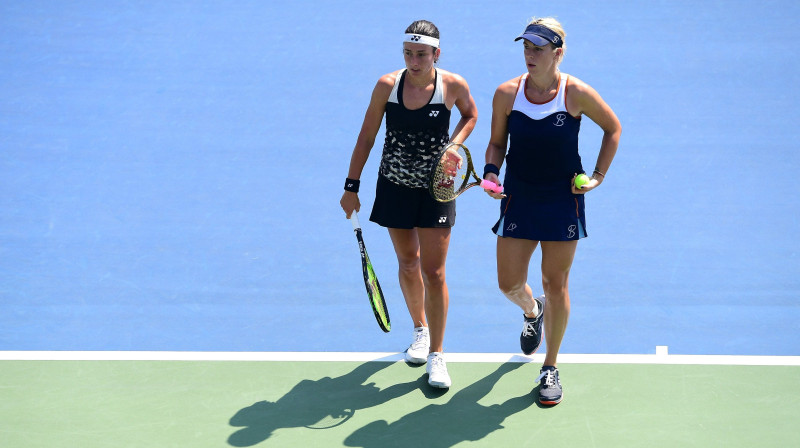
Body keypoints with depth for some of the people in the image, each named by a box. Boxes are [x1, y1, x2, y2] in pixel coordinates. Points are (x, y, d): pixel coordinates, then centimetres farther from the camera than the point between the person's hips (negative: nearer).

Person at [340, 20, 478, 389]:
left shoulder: (453, 85, -12)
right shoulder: (387, 85, -9)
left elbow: (470, 115, 10)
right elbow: (366, 137, -1)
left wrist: (454, 144, -9)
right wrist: (351, 186, -2)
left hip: (436, 188, -2)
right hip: (394, 186, 2)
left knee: (434, 273, -4)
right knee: (408, 265, 14)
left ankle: (436, 355, 9)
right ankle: (420, 330, 39)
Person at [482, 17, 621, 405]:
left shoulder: (576, 93, -10)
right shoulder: (507, 93, -4)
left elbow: (613, 128, 5)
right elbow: (497, 142, 8)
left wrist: (598, 176, -1)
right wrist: (491, 171, -12)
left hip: (563, 201, -2)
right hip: (518, 199, 2)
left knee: (556, 285, 2)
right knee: (509, 284, 3)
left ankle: (551, 368, 20)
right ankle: (532, 312, 42)